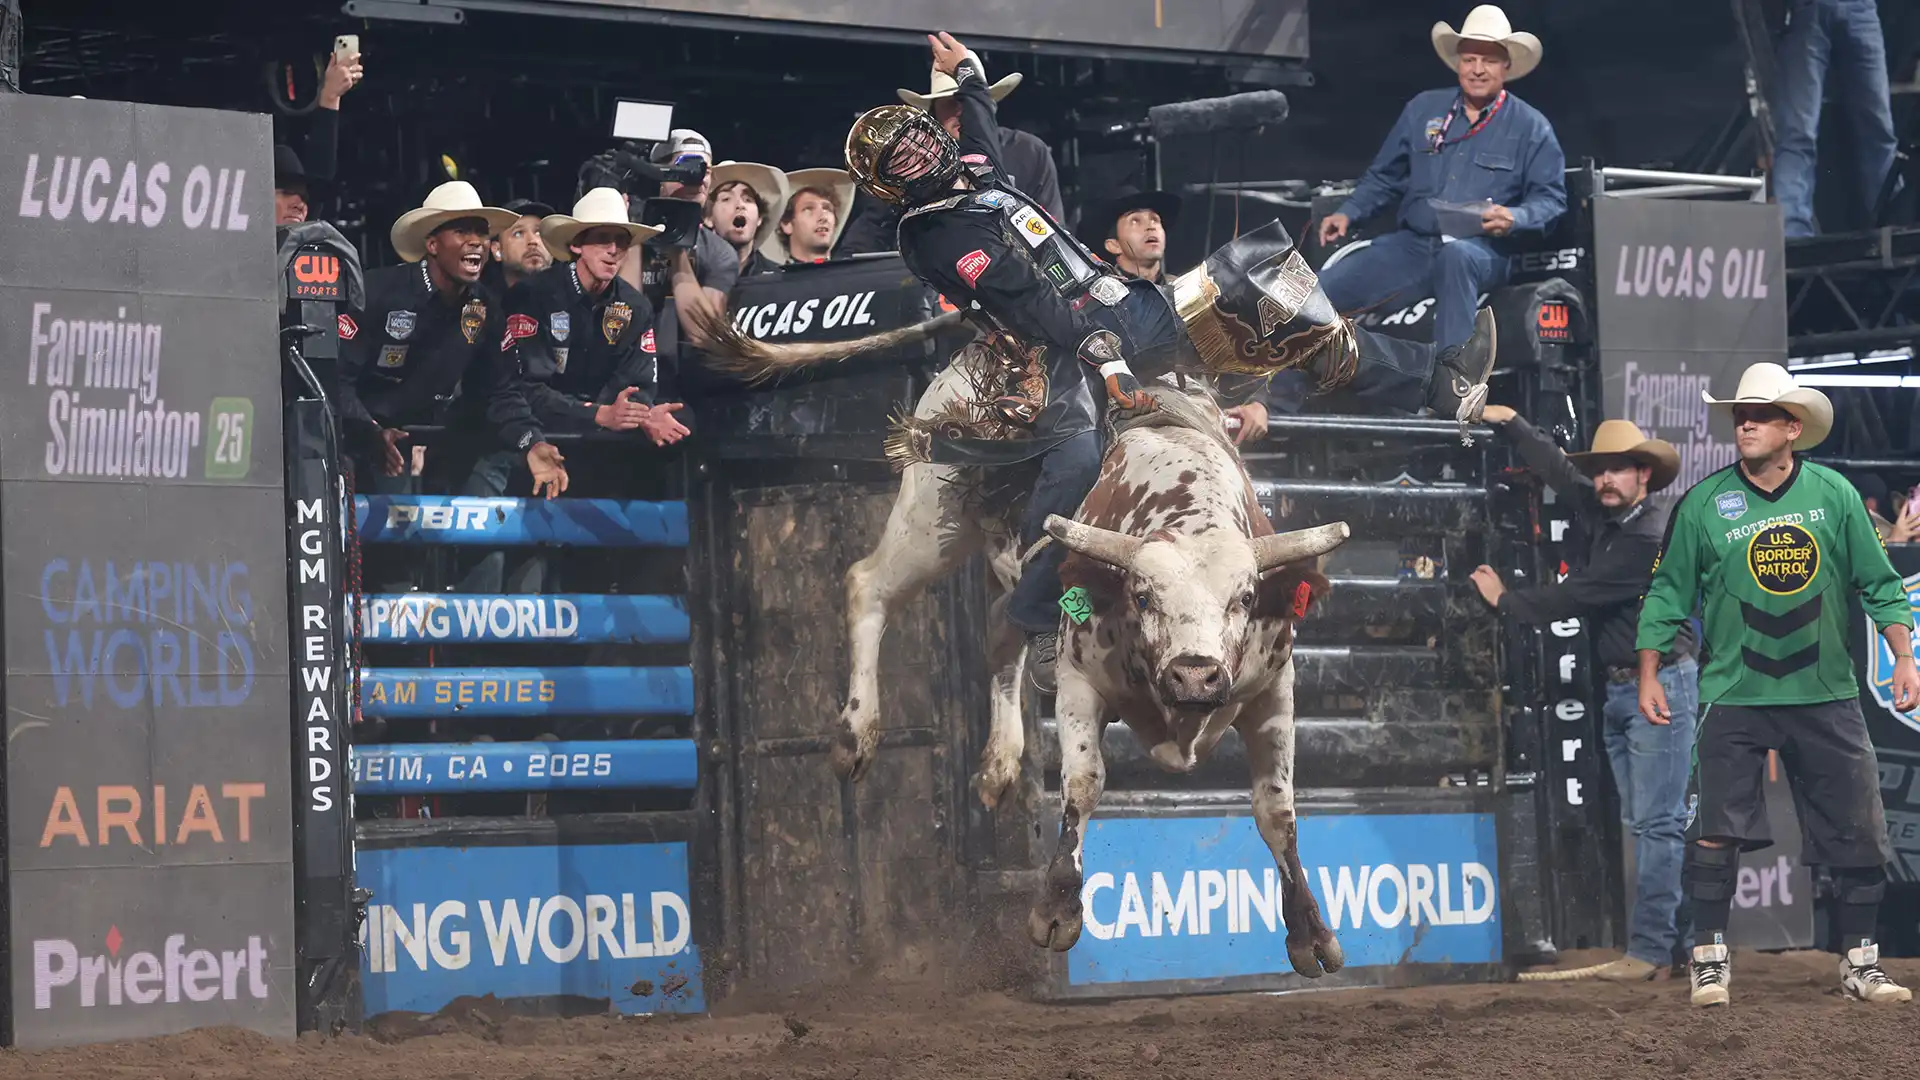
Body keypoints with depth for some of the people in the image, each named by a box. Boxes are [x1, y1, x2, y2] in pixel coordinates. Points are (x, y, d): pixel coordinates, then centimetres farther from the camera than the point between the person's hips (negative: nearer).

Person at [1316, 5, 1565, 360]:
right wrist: (1348, 213, 6)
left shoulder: (1531, 127, 5)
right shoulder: (1423, 109, 15)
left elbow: (1550, 199, 1)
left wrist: (1513, 219, -19)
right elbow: (1384, 177, 22)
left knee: (1455, 255, -43)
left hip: (1481, 252, -4)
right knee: (1317, 293, -15)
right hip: (1412, 245, 4)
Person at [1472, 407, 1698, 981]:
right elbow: (1561, 472, 23)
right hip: (1620, 690, 10)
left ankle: (1651, 948, -13)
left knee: (1657, 824, -10)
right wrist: (1510, 423, 27)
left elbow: (1578, 595, -17)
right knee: (1642, 824, 8)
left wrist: (1506, 600, -4)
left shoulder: (1650, 539, -19)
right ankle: (1683, 939, 9)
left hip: (1660, 684, -10)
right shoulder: (1607, 514, 8)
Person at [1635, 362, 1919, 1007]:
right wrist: (1649, 675, 1)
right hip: (1735, 696, -1)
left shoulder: (1834, 495, 1)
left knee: (1859, 838, 2)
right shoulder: (1703, 505, -2)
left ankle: (1859, 962, 12)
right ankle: (1709, 958, 7)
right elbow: (1668, 592, 4)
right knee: (1717, 834, -4)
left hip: (1825, 694, 2)